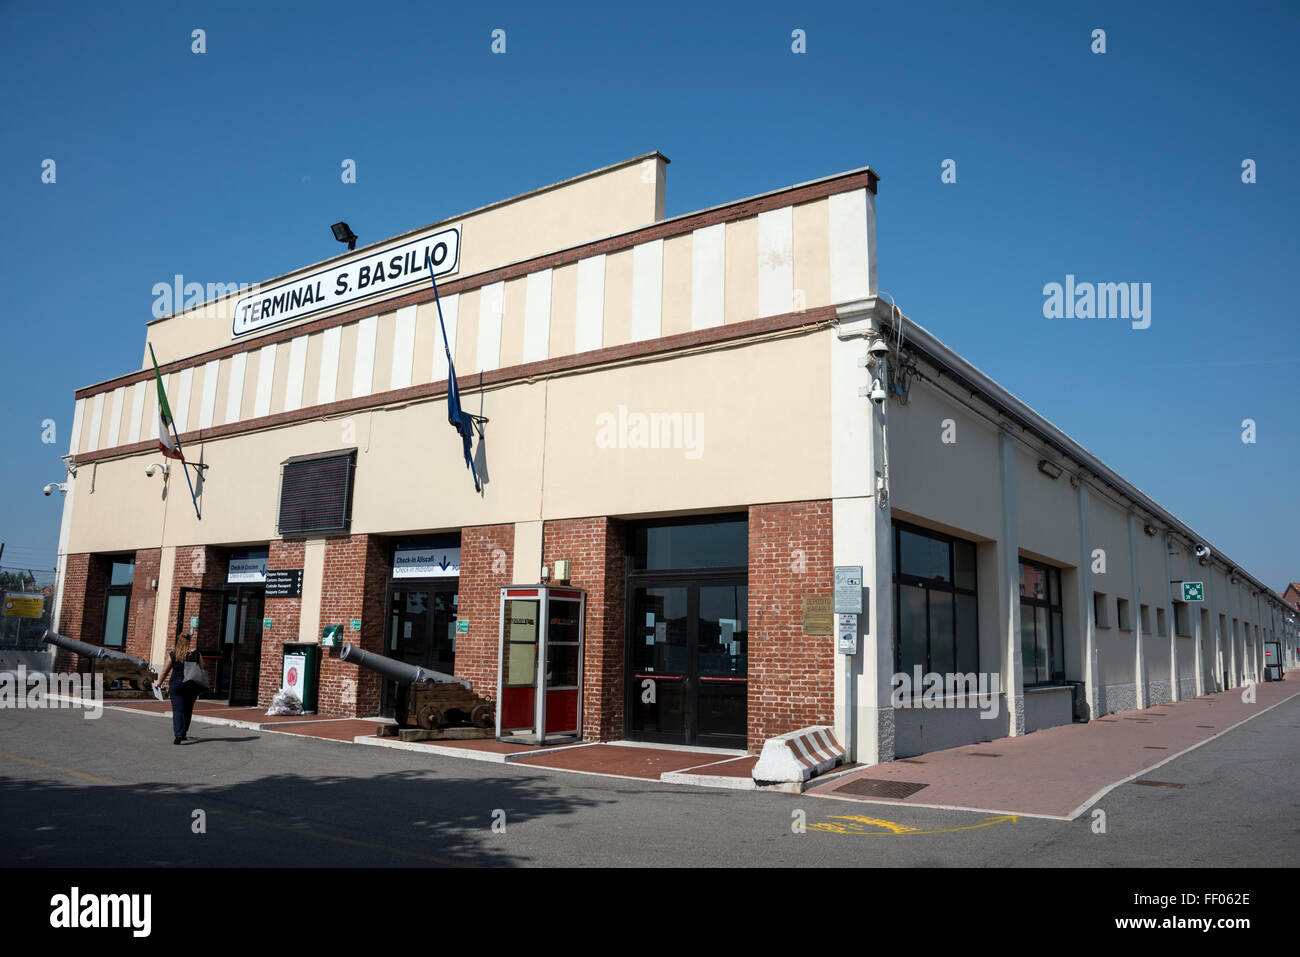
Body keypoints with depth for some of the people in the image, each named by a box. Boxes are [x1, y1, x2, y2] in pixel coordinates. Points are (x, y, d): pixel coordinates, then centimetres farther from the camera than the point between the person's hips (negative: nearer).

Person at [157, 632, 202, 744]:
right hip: (192, 686, 1)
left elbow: (165, 671, 2)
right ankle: (183, 734, 23)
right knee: (187, 711, 16)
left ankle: (178, 734, -19)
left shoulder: (174, 654, -4)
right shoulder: (195, 653, -3)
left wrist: (159, 683, 16)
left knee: (177, 711, -2)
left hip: (176, 685, -1)